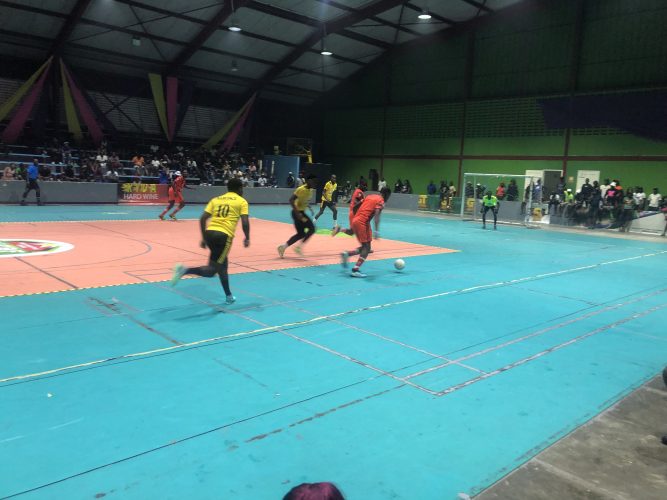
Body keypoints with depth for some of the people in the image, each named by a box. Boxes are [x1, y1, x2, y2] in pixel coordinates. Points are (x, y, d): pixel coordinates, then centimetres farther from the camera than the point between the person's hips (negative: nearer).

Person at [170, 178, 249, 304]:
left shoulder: (216, 199, 20)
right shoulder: (242, 201, 9)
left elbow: (202, 219, 11)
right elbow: (245, 222, -3)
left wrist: (204, 238, 18)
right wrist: (247, 238, 12)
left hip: (210, 232, 6)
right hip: (224, 236, -6)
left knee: (222, 265, 22)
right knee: (212, 270, -2)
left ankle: (228, 295, 28)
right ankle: (185, 270, -23)